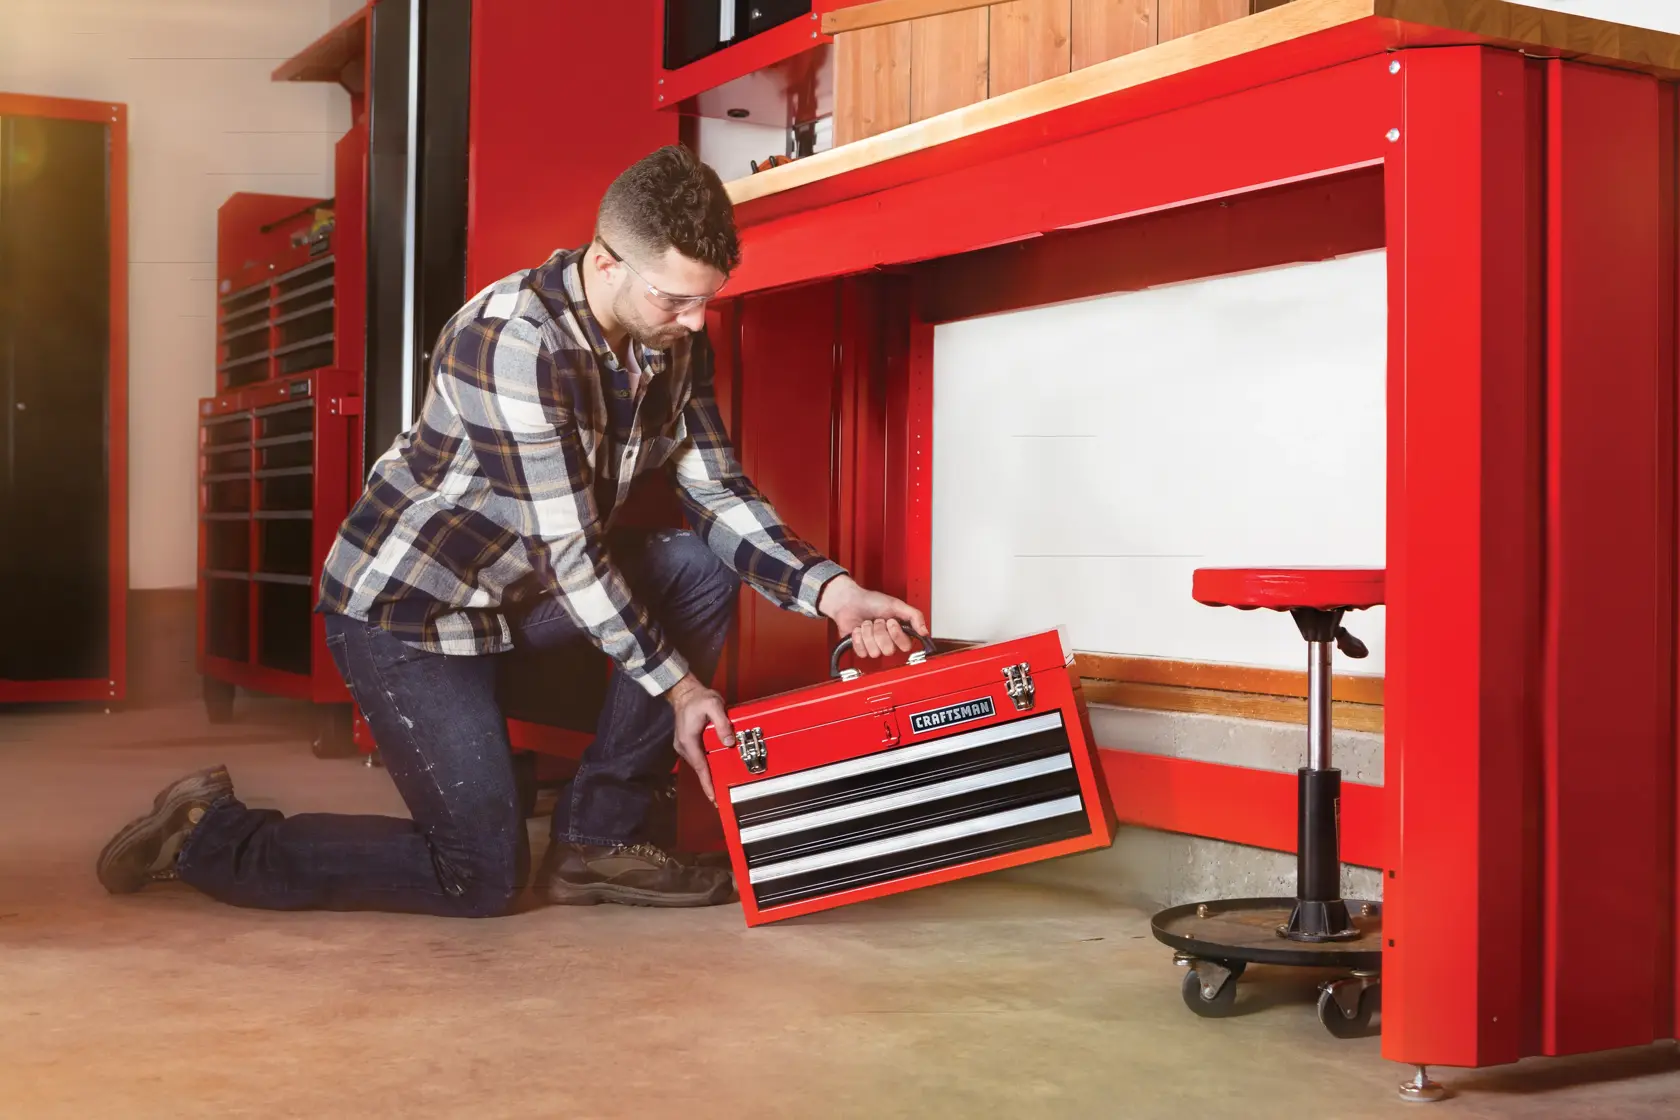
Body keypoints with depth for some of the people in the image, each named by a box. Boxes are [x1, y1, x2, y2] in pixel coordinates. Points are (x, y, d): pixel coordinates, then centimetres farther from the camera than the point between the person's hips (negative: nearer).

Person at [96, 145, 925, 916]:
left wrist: (827, 591, -16)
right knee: (484, 876, -8)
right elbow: (569, 551, -29)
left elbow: (718, 492, -2)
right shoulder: (516, 340, -30)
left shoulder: (673, 341, -5)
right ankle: (208, 836, 8)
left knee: (703, 567, -8)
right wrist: (675, 685, -23)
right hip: (404, 606, -8)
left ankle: (601, 839, 0)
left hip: (511, 589, 8)